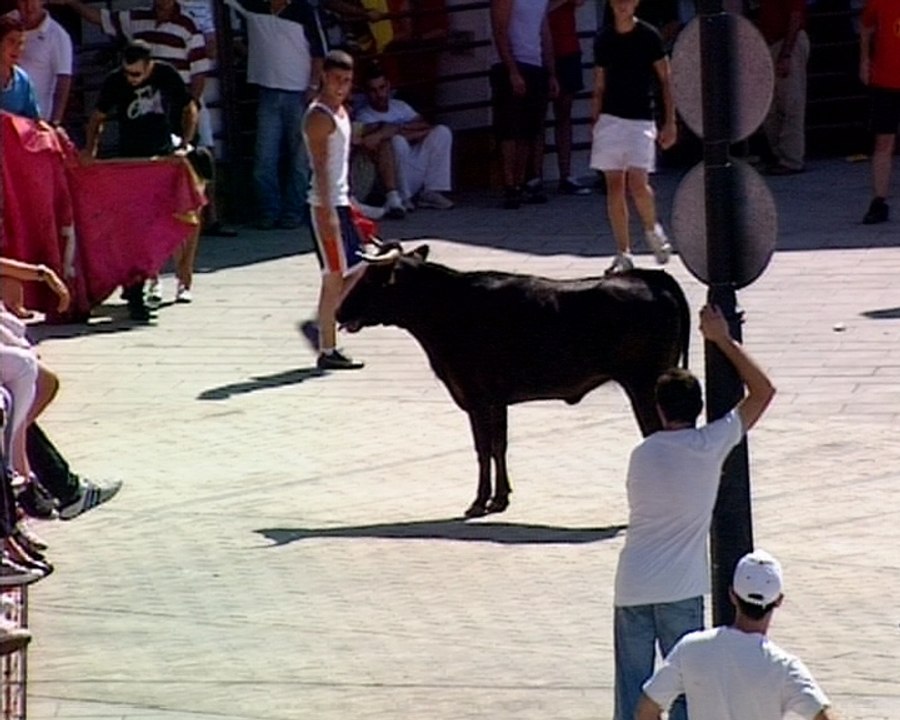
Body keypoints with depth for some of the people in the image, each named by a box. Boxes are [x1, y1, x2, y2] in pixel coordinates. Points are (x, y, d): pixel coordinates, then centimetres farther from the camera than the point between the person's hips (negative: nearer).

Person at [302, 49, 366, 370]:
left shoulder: (340, 111, 15)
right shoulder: (319, 116, -15)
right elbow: (320, 166, -21)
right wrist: (327, 213, -26)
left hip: (340, 201, 10)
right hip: (327, 204, -10)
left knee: (355, 268, 13)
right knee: (335, 277, -7)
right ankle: (327, 351, -3)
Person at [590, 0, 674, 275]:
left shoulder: (649, 36, -3)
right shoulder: (603, 39, 7)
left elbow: (666, 80, 1)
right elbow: (599, 87, 13)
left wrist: (670, 122, -4)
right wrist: (594, 125, 10)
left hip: (641, 119, -3)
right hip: (610, 118, 3)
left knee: (637, 183, -15)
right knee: (614, 186, -1)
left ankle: (652, 229, 14)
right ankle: (623, 254, 5)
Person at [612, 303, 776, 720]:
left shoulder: (642, 454, 3)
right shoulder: (710, 446, -5)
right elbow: (763, 390, 3)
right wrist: (722, 339, 10)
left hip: (631, 588, 2)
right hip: (680, 591, -2)